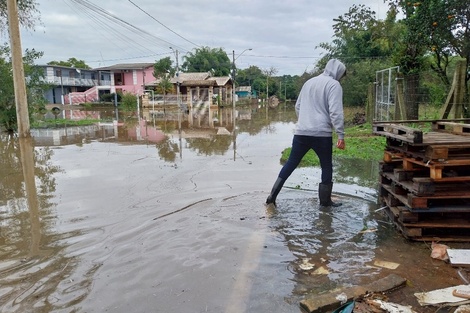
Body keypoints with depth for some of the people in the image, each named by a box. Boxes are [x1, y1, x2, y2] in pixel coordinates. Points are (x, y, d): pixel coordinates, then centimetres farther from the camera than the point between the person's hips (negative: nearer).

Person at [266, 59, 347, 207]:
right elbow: (336, 112, -15)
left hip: (301, 132, 5)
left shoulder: (309, 82, 17)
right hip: (322, 134, -5)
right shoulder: (334, 85, -4)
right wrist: (341, 135, -13)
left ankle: (272, 195, 11)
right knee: (327, 166, 11)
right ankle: (325, 200, 19)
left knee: (291, 163, 12)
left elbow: (298, 106, 22)